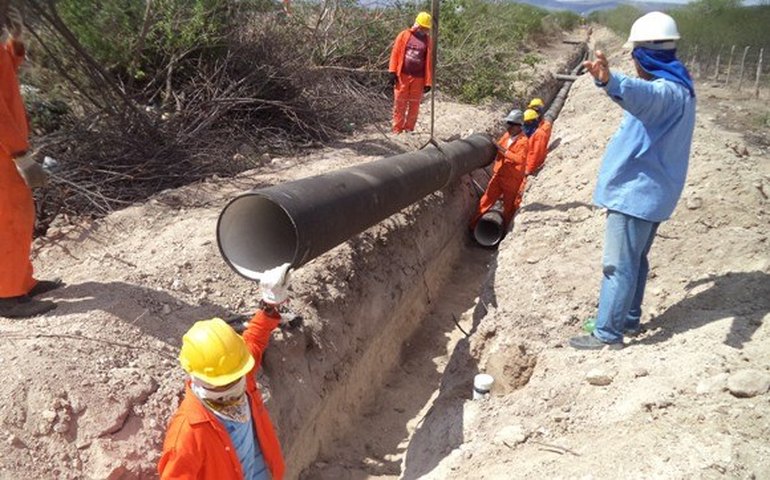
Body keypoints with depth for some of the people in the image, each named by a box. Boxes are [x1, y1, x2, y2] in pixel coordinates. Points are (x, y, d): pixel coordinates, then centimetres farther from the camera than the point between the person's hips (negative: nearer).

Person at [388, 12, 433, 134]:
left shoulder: (427, 40, 8)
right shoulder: (404, 35, 4)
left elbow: (429, 62, 6)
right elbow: (395, 53, 2)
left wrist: (428, 82, 1)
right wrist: (393, 72, -6)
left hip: (418, 78, 2)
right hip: (402, 76, -2)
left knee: (414, 105, 5)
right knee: (399, 104, 1)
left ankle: (409, 130, 13)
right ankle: (397, 130, 7)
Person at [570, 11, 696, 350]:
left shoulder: (667, 91, -22)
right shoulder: (678, 88, 14)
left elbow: (643, 95, -48)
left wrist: (611, 82, -67)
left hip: (635, 192, -11)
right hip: (647, 190, 11)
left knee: (619, 266, -5)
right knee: (634, 260, 20)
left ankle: (608, 334, 3)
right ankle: (628, 320, 33)